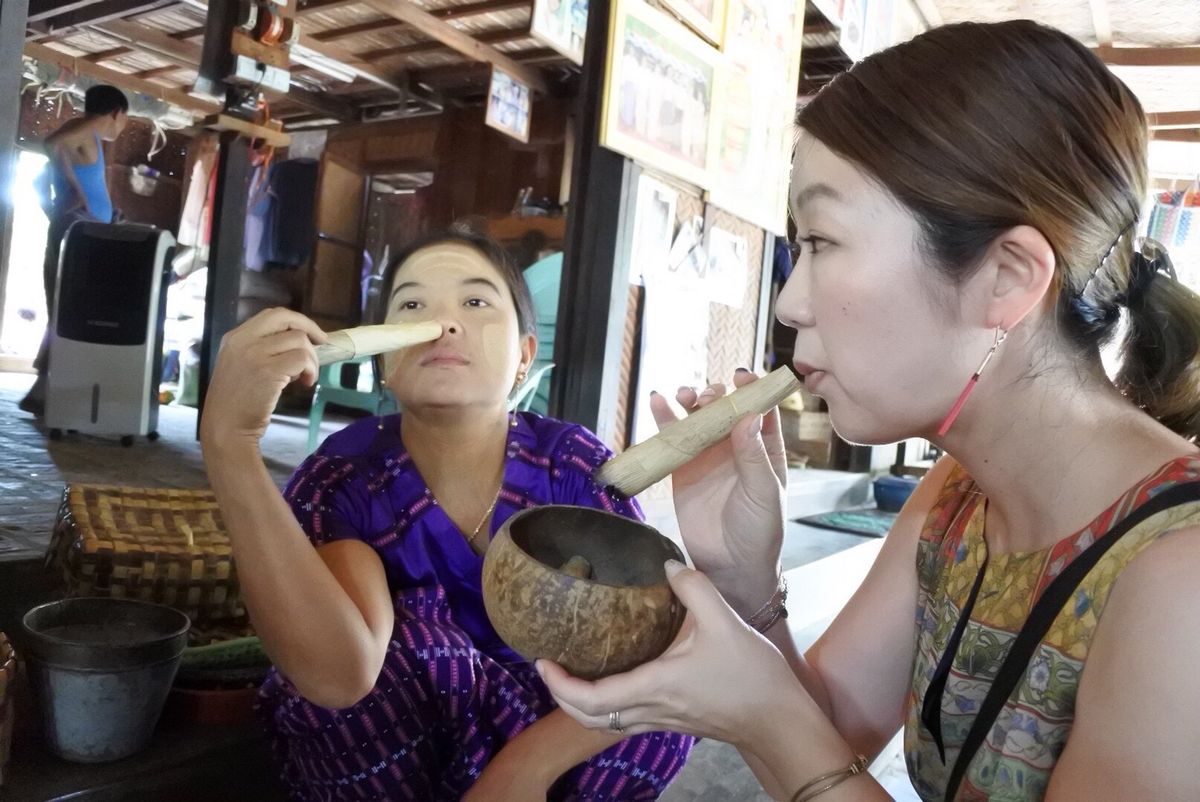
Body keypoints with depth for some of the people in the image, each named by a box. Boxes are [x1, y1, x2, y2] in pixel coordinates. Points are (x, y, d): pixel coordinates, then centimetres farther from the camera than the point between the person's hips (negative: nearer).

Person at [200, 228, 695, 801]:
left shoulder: (575, 466, -14)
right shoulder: (342, 478, -19)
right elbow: (338, 673, -39)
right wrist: (230, 443, -48)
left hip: (535, 742, 1)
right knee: (402, 632, -29)